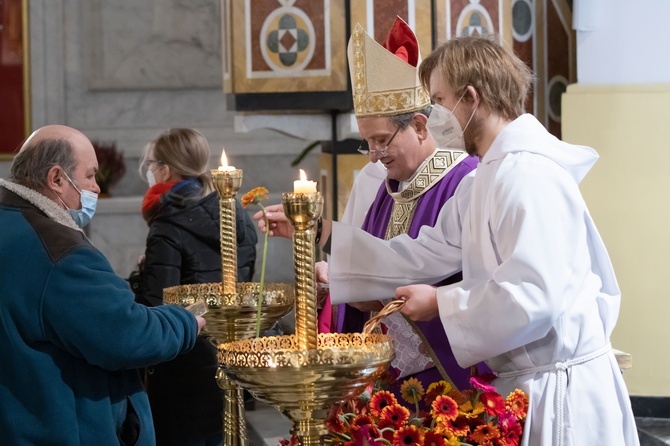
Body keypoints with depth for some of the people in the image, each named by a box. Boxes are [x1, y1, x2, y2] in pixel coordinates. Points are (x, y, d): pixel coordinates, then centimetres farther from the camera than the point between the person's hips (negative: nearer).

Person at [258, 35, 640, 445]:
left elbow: (533, 297, -26)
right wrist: (323, 232, 6)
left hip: (557, 391, -9)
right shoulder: (491, 175, 13)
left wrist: (441, 303, -13)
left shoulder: (527, 176, -19)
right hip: (520, 381, 9)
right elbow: (424, 257, 10)